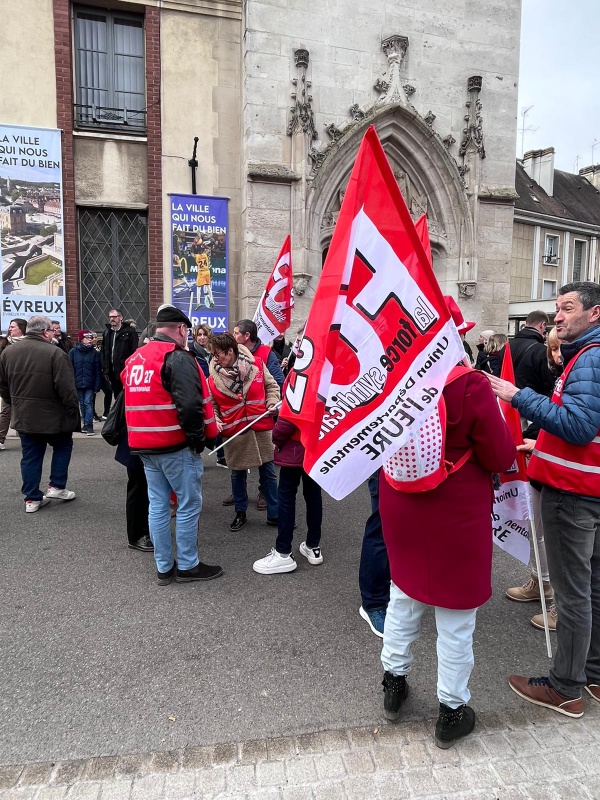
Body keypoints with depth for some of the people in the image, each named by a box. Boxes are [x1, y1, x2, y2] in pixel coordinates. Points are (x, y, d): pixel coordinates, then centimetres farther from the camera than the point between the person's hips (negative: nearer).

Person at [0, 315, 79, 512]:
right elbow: (67, 389, -19)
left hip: (23, 417, 5)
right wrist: (73, 413, -9)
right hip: (52, 416, -5)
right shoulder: (55, 353, -17)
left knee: (30, 455, 12)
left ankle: (32, 498, 16)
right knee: (63, 446, 18)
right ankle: (57, 487, 17)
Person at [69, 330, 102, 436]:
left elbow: (98, 371, -2)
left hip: (89, 384, -2)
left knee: (88, 403, -7)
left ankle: (89, 425, -4)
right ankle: (86, 424, 21)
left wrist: (97, 386, -6)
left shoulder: (94, 353, -2)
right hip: (78, 383, 2)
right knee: (82, 404, 11)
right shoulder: (73, 352, 0)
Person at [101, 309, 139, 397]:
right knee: (117, 397, 15)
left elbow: (134, 352, -13)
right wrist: (105, 369, 9)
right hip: (113, 372, 6)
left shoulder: (130, 332, -8)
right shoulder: (107, 332, 12)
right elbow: (104, 352, 15)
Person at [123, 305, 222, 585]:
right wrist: (198, 438, -13)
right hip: (176, 446, -8)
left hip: (144, 445, 8)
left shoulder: (135, 358, 13)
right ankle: (187, 566, 14)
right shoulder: (177, 357, -14)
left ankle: (163, 568, 23)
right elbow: (189, 405, -25)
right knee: (189, 505, 4)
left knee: (158, 505, 13)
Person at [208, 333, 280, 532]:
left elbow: (271, 386, 7)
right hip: (234, 432, 0)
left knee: (268, 472, 9)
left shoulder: (256, 364, -6)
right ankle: (240, 513, 33)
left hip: (261, 428, 0)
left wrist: (273, 402, -9)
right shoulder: (213, 377, -4)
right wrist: (215, 421, -10)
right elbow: (210, 405, 6)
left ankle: (274, 514, 23)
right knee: (238, 474, 13)